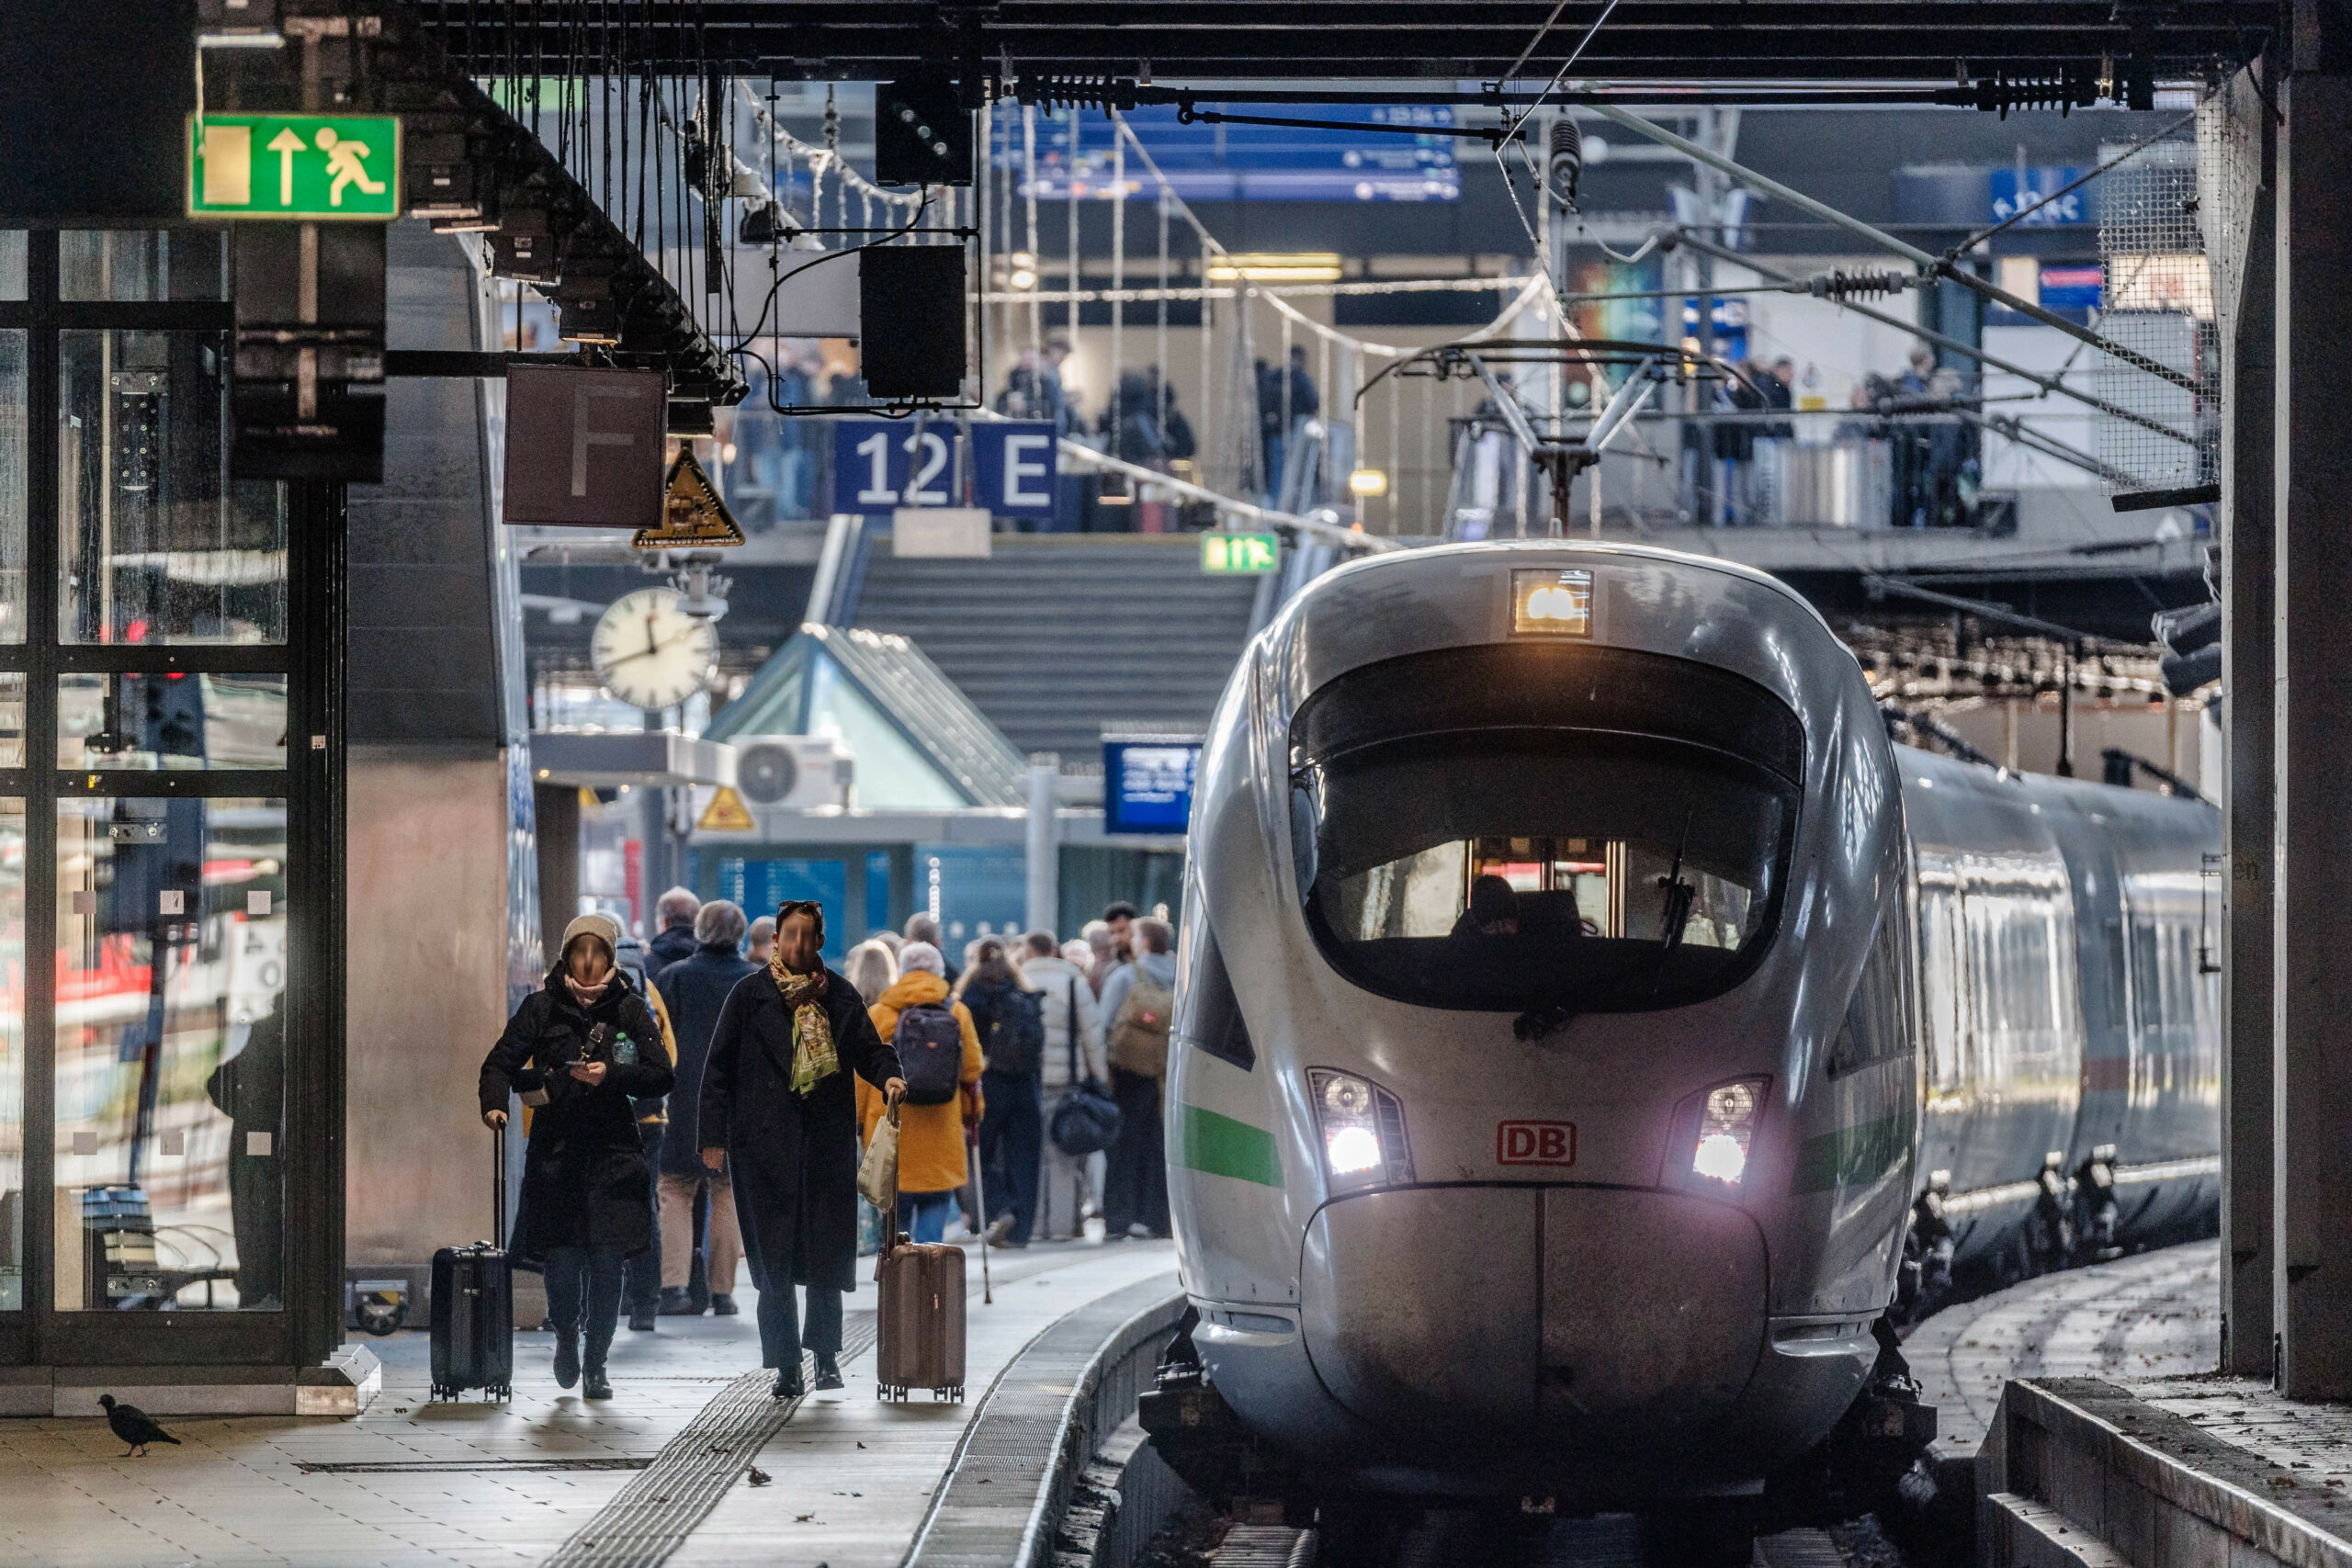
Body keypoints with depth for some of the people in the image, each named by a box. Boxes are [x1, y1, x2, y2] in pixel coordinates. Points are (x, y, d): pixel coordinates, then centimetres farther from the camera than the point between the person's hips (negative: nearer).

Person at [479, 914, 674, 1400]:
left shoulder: (630, 1009, 5)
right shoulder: (542, 1007, 4)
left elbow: (660, 1077, 0)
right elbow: (501, 1063, 1)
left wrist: (611, 1075, -16)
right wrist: (494, 1104, -19)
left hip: (612, 1153, 1)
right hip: (555, 1150, -1)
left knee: (606, 1262, -5)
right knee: (562, 1262, -6)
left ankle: (595, 1364, 10)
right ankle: (566, 1337, 25)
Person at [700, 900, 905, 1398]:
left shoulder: (841, 996, 9)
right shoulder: (749, 996, 4)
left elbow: (869, 1048, 11)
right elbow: (719, 1068, 3)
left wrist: (887, 1076, -13)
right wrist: (713, 1137, -2)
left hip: (827, 1138, 2)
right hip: (766, 1143, -2)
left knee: (828, 1255, 2)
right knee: (774, 1261, -3)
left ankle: (826, 1355, 18)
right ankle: (787, 1366, 2)